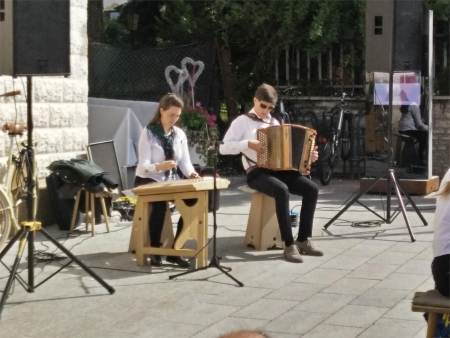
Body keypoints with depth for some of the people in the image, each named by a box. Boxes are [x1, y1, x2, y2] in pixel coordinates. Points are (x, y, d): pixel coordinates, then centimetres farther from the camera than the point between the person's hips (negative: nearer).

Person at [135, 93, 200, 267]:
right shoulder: (148, 133, -10)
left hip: (171, 180, 5)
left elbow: (185, 161, 4)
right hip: (148, 180, -5)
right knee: (160, 203, -36)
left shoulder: (180, 134, 7)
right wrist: (159, 167, -40)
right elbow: (143, 166, -19)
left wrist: (191, 173, -19)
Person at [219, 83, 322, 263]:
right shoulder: (242, 121, 1)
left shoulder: (275, 123, 19)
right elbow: (224, 148, -8)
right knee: (282, 190, -36)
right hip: (257, 172, -6)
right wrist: (248, 143, -19)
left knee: (312, 189, -15)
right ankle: (289, 245, -31)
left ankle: (303, 240, -9)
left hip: (278, 169, 6)